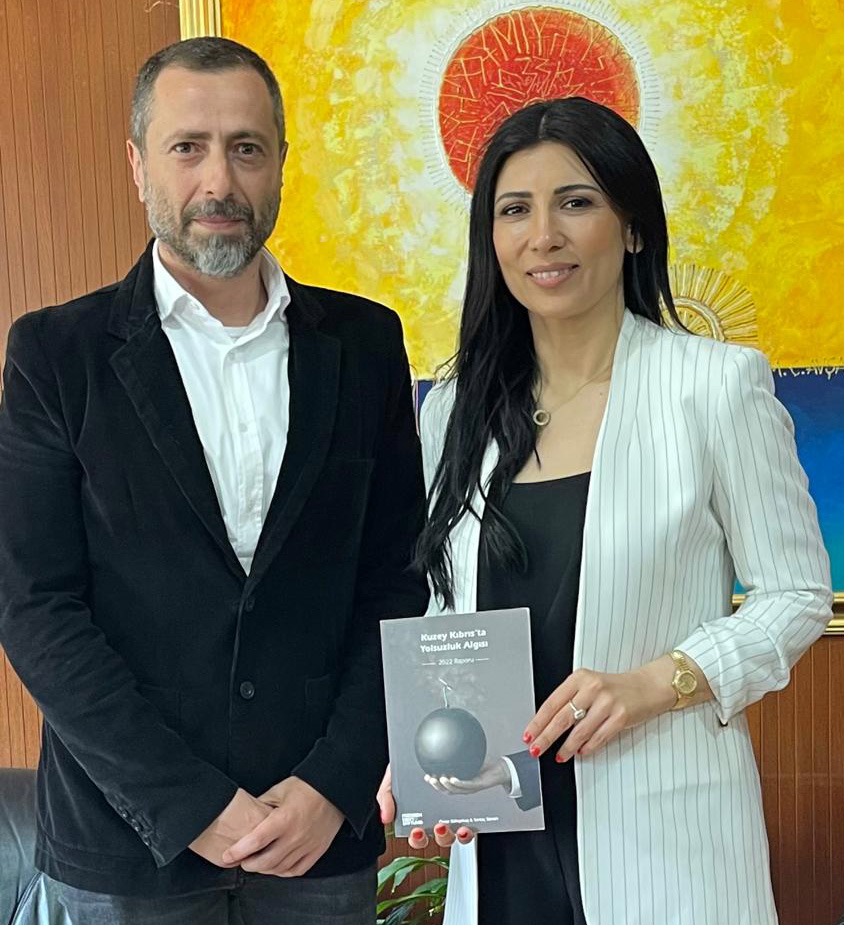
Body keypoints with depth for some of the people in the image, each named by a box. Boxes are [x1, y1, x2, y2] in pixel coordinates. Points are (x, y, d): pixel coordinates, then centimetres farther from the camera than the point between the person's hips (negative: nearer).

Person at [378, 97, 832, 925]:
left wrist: (653, 684, -18)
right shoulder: (454, 408, 4)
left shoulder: (718, 383, -9)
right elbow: (446, 614, 10)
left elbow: (797, 596, -5)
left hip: (662, 832, -3)